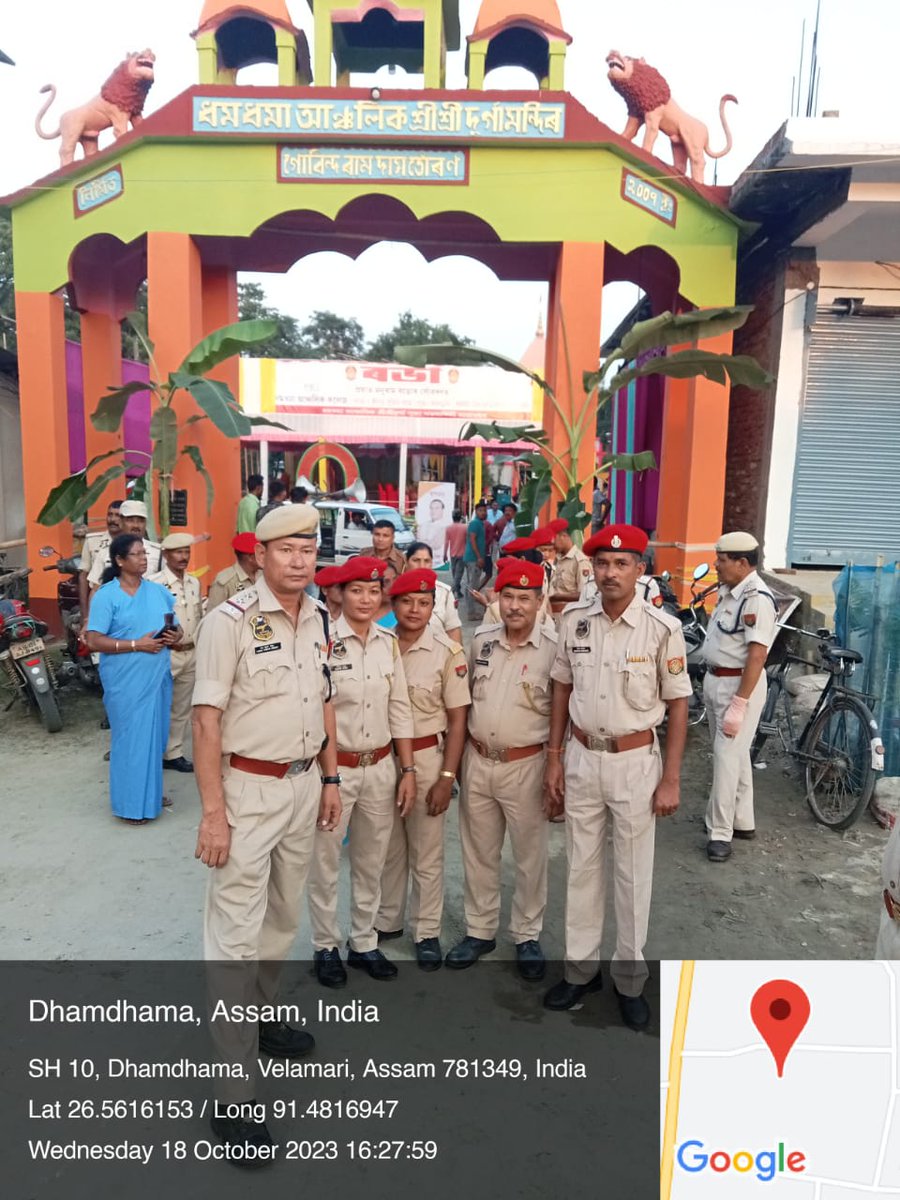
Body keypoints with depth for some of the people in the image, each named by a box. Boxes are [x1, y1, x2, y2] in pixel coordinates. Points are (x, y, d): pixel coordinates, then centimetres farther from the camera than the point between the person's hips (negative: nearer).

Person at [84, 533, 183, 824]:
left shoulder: (159, 592, 9)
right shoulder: (106, 595, -7)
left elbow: (176, 629, 17)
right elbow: (94, 641, -13)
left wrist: (173, 638, -7)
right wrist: (137, 644, -19)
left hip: (158, 678, 5)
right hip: (125, 681, -5)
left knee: (156, 736, 13)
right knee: (131, 738, 1)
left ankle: (151, 793, 29)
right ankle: (131, 803, 13)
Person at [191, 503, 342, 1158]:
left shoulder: (318, 619, 4)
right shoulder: (230, 620, -16)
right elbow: (206, 719, -16)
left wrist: (331, 778, 12)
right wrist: (214, 812, -18)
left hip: (305, 785, 7)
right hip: (247, 790, -6)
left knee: (284, 918, 21)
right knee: (237, 935, 1)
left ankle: (260, 1015, 44)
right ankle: (235, 1094, 13)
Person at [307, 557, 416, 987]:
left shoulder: (389, 643, 3)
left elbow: (399, 710, 7)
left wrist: (407, 770, 6)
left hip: (380, 768, 5)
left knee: (371, 862, 18)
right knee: (325, 863, 12)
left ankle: (364, 943, 36)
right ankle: (325, 947, 32)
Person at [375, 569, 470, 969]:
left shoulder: (447, 652, -9)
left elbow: (457, 718, -6)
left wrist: (446, 777, -9)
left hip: (425, 756, -2)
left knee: (427, 853, 10)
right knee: (387, 847, 18)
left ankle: (427, 932, 26)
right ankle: (386, 921, 36)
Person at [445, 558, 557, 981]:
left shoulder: (554, 648, -12)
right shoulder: (481, 639, 2)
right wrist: (463, 752, 14)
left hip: (525, 765, -4)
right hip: (476, 761, 4)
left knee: (530, 855, 11)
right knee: (478, 853, 16)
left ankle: (527, 935, 30)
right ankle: (479, 930, 33)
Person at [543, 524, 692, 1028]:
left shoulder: (662, 628, -12)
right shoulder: (574, 620, -2)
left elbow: (678, 705, -6)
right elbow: (562, 688, 6)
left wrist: (671, 779, -7)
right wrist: (554, 758, 5)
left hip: (635, 762, -3)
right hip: (582, 758, 3)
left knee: (633, 873, 10)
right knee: (582, 868, 15)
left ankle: (630, 978, 29)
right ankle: (581, 968, 32)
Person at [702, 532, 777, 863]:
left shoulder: (757, 598, -21)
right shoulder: (728, 591, 8)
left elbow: (756, 656, -24)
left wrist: (739, 704, -25)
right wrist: (712, 683, 16)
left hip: (740, 684, -10)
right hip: (716, 681, 10)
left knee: (727, 758, -6)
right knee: (735, 754, 18)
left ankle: (720, 832, 4)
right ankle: (742, 821, 31)